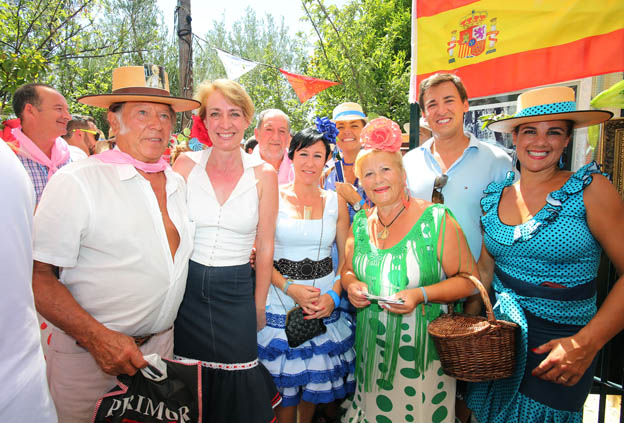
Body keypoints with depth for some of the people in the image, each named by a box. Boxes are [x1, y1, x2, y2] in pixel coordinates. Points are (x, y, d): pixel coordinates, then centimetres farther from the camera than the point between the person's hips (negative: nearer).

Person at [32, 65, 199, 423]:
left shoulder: (177, 183, 5)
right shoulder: (77, 182, -15)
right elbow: (37, 275, -17)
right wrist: (97, 337, -25)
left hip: (161, 346, 6)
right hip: (89, 354, -5)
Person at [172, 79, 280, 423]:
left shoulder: (263, 175, -5)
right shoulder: (186, 165, -4)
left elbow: (265, 247, 0)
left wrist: (259, 306, 2)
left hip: (236, 291, 0)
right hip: (186, 289, 1)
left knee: (236, 388, 10)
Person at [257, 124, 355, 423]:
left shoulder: (335, 202, 4)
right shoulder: (274, 197, -3)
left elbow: (346, 257, 6)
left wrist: (334, 295, -9)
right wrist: (291, 288, -16)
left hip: (326, 303, 2)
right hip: (281, 303, -2)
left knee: (316, 379, 15)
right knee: (283, 382, 8)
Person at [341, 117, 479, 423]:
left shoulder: (436, 220, -11)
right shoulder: (361, 223, 4)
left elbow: (469, 280, -8)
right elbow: (348, 270, 15)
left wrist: (420, 295, -21)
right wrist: (352, 285, -7)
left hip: (422, 349, -4)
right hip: (372, 348, 4)